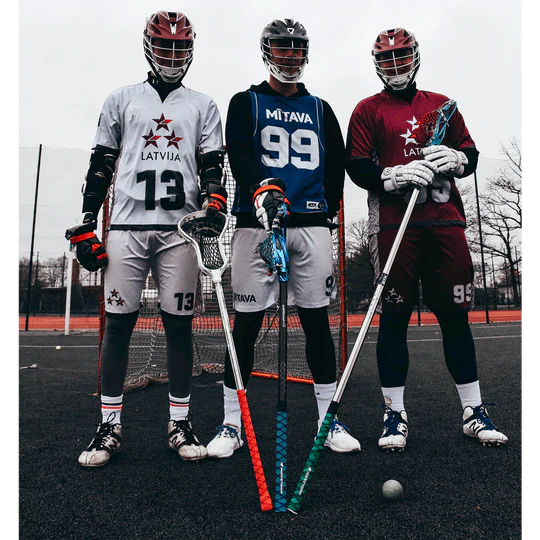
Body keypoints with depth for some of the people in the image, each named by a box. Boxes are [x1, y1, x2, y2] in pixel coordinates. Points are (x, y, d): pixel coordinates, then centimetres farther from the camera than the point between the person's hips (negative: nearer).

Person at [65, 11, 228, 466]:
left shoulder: (203, 106, 18)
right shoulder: (122, 101, 18)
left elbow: (212, 165, 11)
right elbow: (101, 167, 13)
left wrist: (213, 203, -10)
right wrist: (85, 226, 5)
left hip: (180, 228, 0)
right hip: (126, 225, 1)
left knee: (179, 325, 1)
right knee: (118, 324, 0)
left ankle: (180, 423, 14)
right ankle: (110, 426, 12)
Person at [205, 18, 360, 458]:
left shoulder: (320, 109, 22)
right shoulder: (246, 103, 12)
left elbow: (337, 163, 22)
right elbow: (238, 154, -7)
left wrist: (328, 208, 8)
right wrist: (262, 189, -26)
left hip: (312, 225, 3)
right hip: (257, 222, -2)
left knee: (317, 320, 4)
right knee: (247, 322, -1)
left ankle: (329, 420, 16)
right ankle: (231, 423, 12)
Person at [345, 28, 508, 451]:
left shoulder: (442, 105, 22)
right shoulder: (369, 110, 11)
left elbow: (471, 154, 18)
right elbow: (356, 166, 0)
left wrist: (455, 158, -5)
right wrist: (396, 175, -17)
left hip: (445, 221, 4)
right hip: (394, 224, -3)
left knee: (455, 316, 5)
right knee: (394, 318, -2)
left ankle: (474, 412, 19)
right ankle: (395, 414, 10)